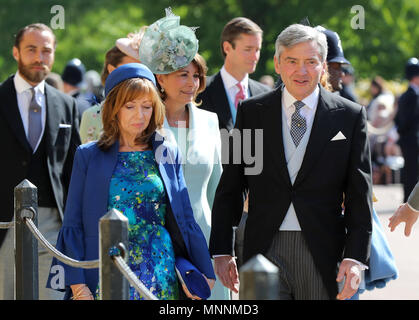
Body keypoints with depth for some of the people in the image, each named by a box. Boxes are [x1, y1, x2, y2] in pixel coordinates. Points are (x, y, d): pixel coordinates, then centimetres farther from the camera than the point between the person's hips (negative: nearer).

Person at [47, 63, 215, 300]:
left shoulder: (169, 155, 10)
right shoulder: (89, 156, 5)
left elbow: (185, 220, 12)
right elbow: (73, 225, 3)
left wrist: (205, 274, 5)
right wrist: (77, 285, -6)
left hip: (161, 280, 1)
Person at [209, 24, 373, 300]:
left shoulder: (350, 116, 4)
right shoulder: (251, 112, 7)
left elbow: (360, 196, 2)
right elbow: (230, 188, 9)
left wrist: (355, 257, -7)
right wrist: (221, 251, 2)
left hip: (323, 256, 0)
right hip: (264, 250, 0)